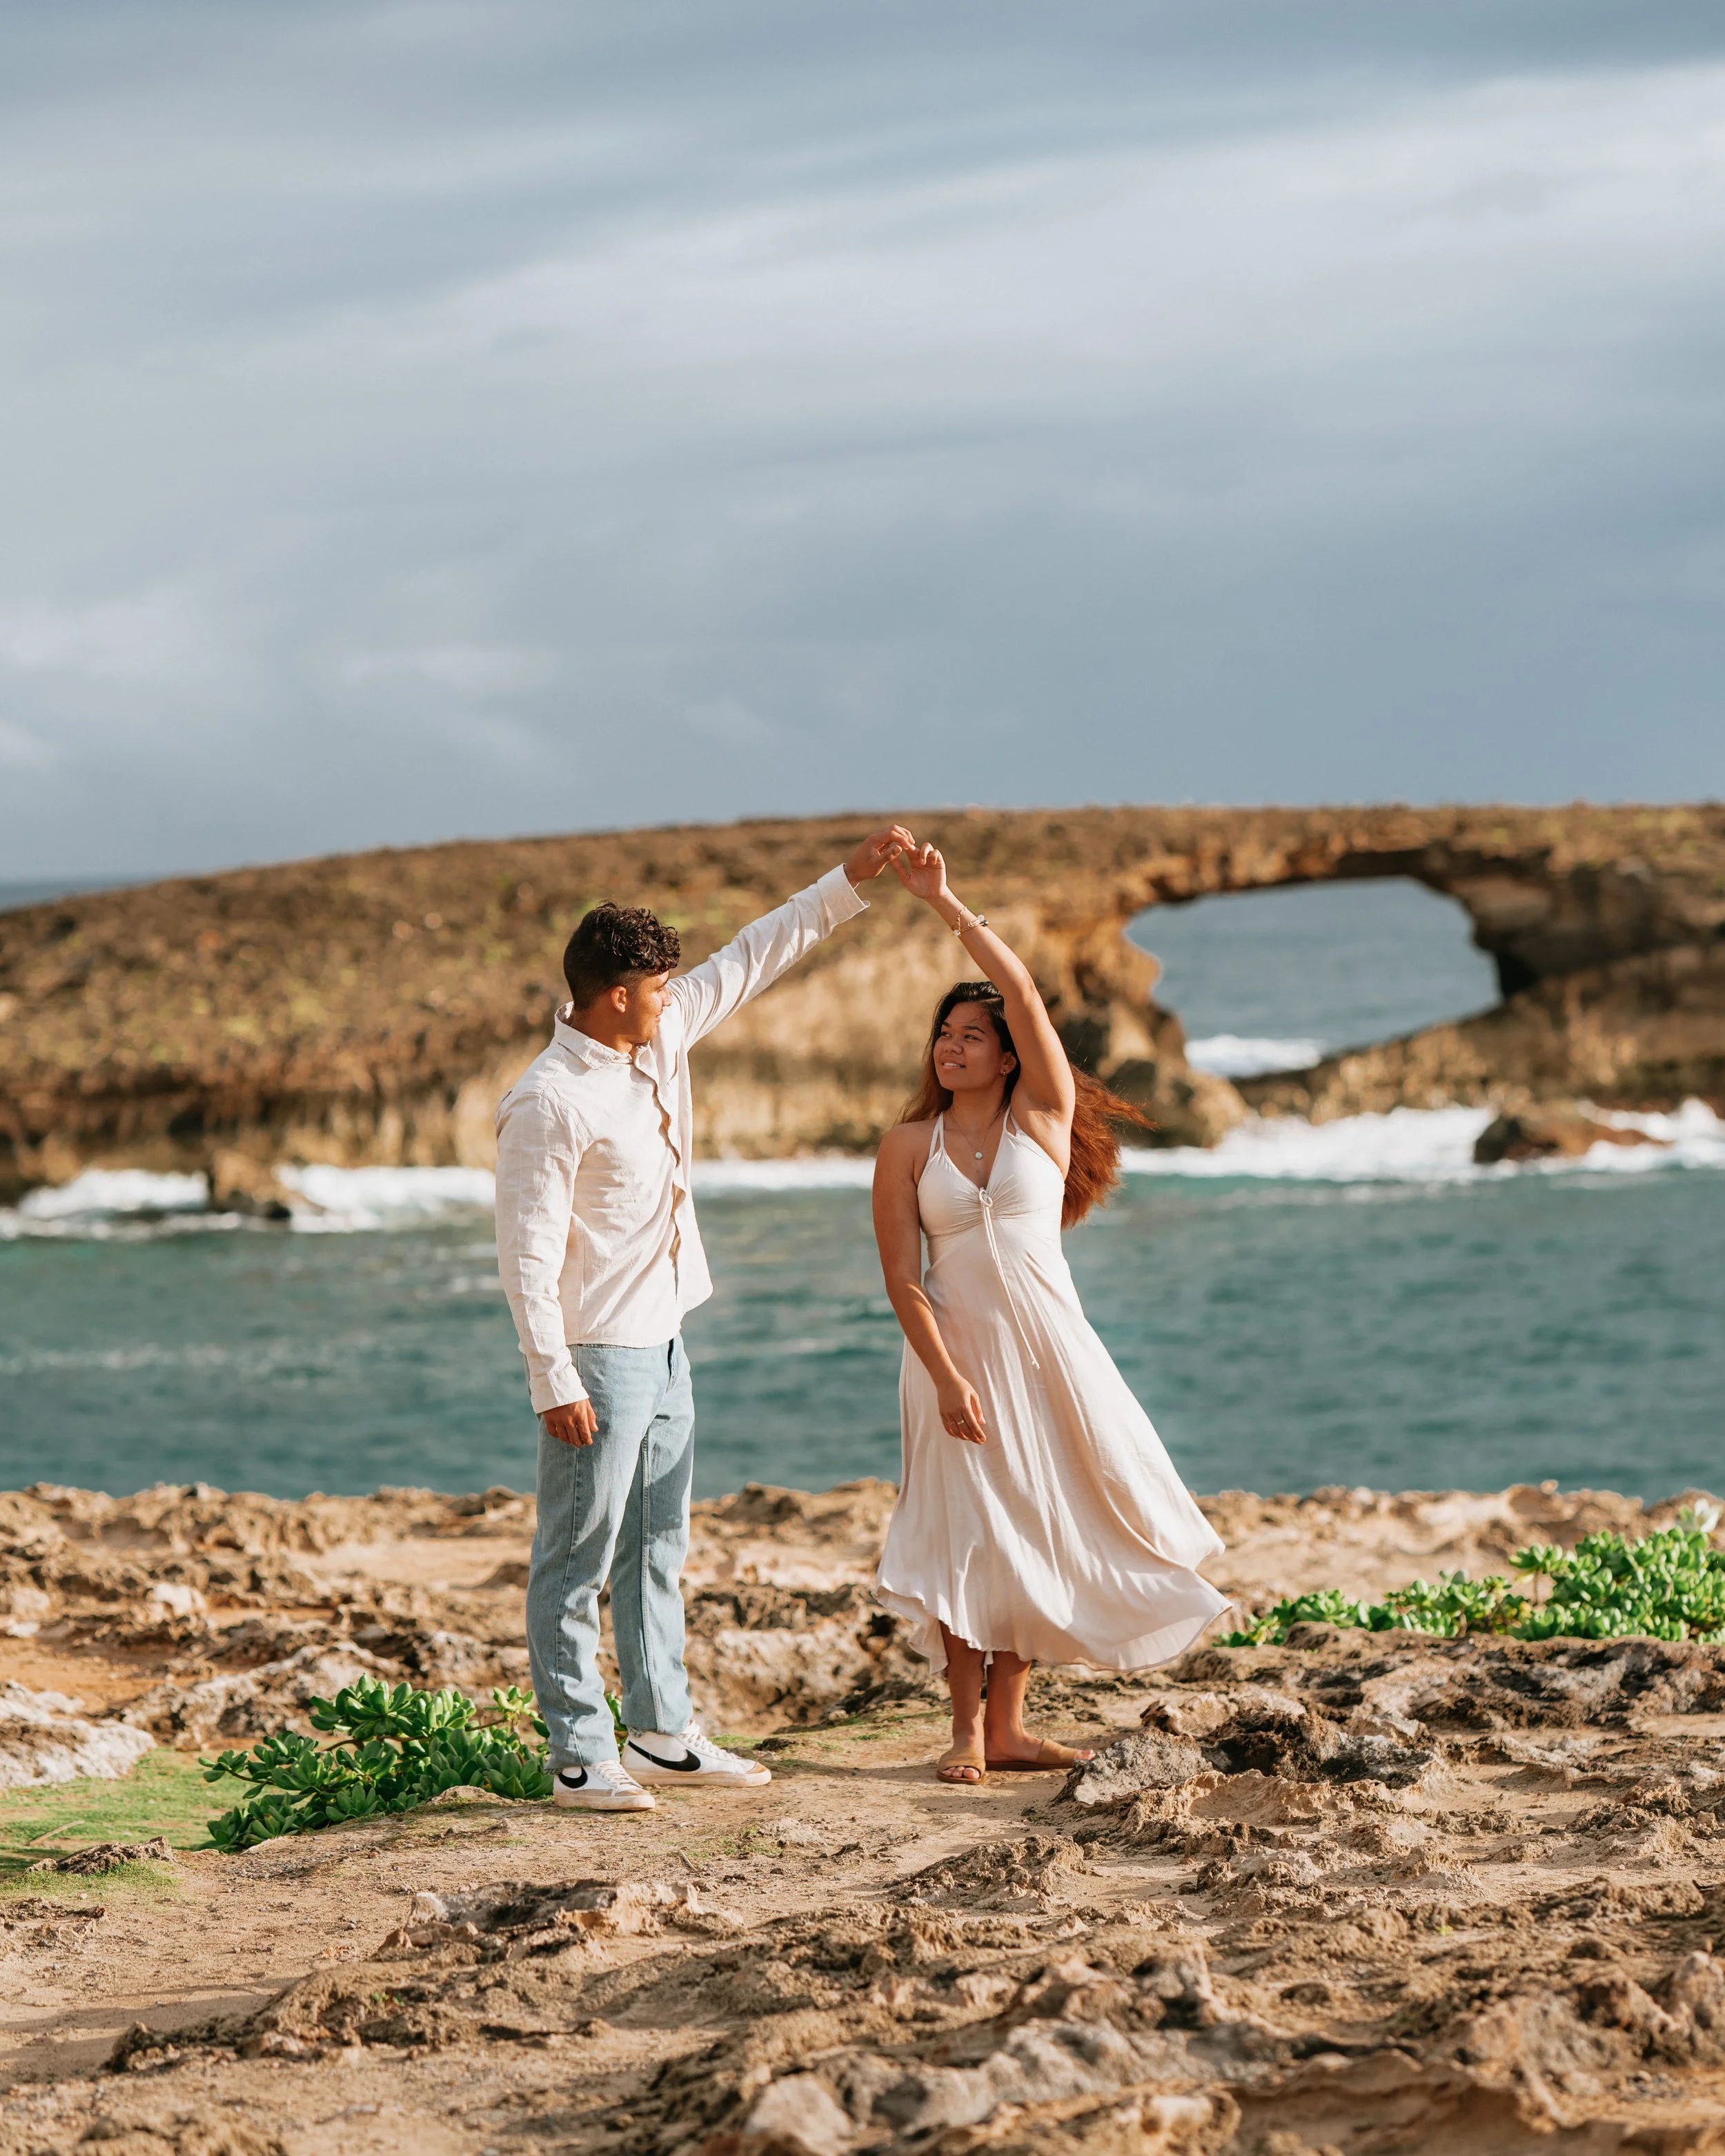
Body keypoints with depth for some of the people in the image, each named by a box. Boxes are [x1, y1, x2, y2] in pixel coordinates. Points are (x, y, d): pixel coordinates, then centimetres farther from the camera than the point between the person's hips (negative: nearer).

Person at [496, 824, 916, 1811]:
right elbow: (528, 1257, -20)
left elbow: (755, 958, 15)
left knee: (657, 1551, 15)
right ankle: (581, 1756, 1)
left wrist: (851, 880, 12)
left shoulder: (663, 1037, 4)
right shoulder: (550, 1105, -21)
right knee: (578, 1561, -3)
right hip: (599, 1357, -9)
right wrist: (555, 1385, -21)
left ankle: (664, 1735, 22)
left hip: (664, 1343, 9)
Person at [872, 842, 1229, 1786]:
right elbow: (902, 1277, -4)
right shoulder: (908, 1148, 1)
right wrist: (946, 1378, -15)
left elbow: (1021, 989, -12)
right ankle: (968, 1730, 6)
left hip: (1045, 1345, 1)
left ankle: (1008, 1725, 12)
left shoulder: (1042, 1114, 0)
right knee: (965, 1532, -1)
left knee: (1031, 1532, 4)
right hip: (953, 1350, -1)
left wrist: (943, 902, -17)